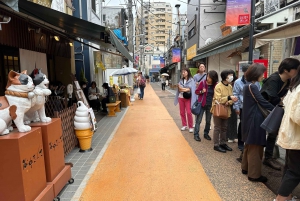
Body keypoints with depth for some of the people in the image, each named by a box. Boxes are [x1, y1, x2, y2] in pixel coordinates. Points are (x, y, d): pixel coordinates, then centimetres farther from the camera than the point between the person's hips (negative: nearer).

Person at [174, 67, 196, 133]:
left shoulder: (191, 80, -6)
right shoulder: (181, 80, 7)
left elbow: (192, 89, -12)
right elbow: (179, 89, 2)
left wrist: (183, 89, -15)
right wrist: (186, 89, -15)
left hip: (188, 98, -5)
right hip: (181, 98, 5)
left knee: (189, 112, -7)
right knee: (182, 112, 9)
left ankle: (191, 127, 4)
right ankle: (184, 125, 22)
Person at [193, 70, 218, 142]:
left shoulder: (215, 85, -3)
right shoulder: (202, 83, -7)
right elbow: (196, 91, 1)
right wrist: (201, 91, -18)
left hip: (210, 105, 3)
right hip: (202, 104, -2)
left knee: (208, 121, 13)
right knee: (198, 120, 0)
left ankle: (206, 134, 27)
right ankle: (196, 134, 7)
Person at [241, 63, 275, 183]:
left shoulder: (248, 86, 11)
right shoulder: (252, 87, -18)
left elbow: (257, 101, 12)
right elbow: (263, 102, -17)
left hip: (250, 119, 10)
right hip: (255, 121, -10)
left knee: (249, 145, 19)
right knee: (255, 147, 0)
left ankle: (246, 168, 32)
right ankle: (254, 174, 12)